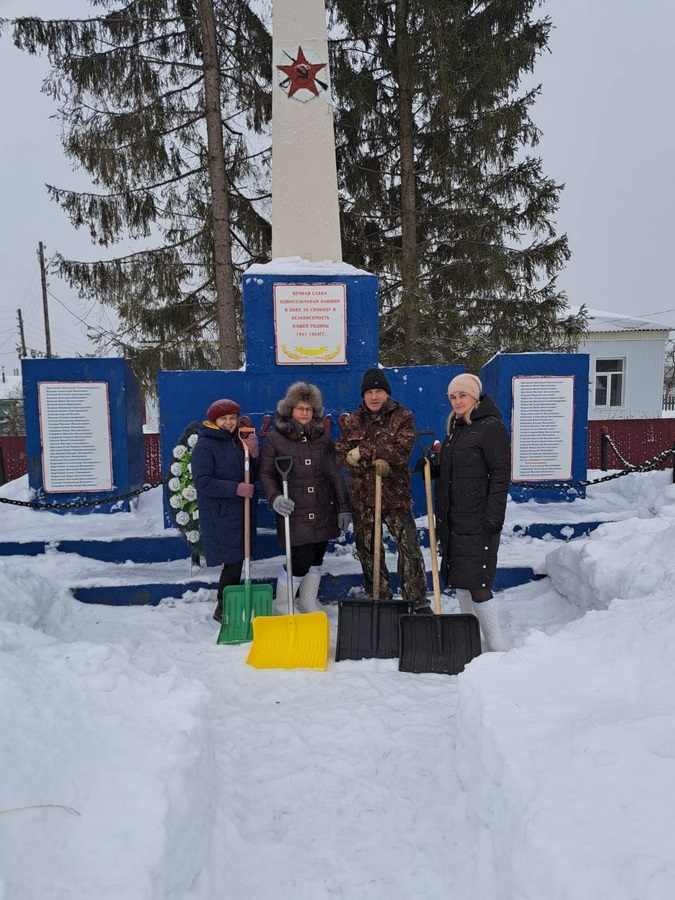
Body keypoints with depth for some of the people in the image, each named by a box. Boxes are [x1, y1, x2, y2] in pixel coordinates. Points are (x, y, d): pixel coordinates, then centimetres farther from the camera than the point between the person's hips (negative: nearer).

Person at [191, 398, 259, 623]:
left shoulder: (239, 442, 12)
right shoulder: (205, 445, -8)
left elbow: (254, 476, 12)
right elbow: (202, 481, -16)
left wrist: (254, 454, -7)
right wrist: (235, 488, -21)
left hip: (241, 512, 7)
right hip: (219, 515, -7)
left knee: (238, 561, 13)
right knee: (233, 563, -6)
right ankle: (223, 609, 12)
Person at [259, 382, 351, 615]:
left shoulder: (322, 437, 9)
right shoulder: (275, 438, -2)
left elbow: (335, 474, 9)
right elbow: (266, 474, -2)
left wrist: (343, 507, 6)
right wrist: (275, 498, -21)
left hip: (323, 512, 5)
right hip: (295, 513, -4)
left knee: (316, 560, 13)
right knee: (300, 562, -7)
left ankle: (309, 604, 33)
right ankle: (281, 607, 17)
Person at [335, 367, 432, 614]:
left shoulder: (403, 417, -1)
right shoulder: (352, 421, 10)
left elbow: (401, 451, -15)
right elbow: (341, 454, 0)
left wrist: (363, 452, -18)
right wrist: (375, 461, -15)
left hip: (395, 494, -3)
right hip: (362, 496, 4)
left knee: (409, 547, -9)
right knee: (367, 550, 10)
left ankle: (418, 600, 2)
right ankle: (379, 600, 24)